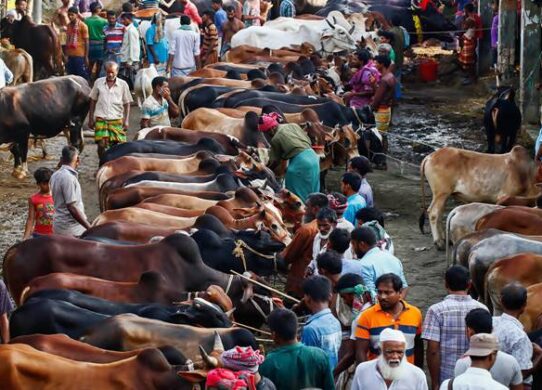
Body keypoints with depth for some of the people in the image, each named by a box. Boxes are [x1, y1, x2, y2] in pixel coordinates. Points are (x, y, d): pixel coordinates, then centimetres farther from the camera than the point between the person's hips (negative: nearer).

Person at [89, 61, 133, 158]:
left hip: (116, 120, 0)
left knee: (114, 145, -2)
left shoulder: (123, 85, 3)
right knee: (101, 144, -8)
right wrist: (91, 119, 9)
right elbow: (93, 101, 11)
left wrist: (126, 121, 0)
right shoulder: (99, 82, 5)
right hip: (101, 119, 0)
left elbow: (127, 104, 7)